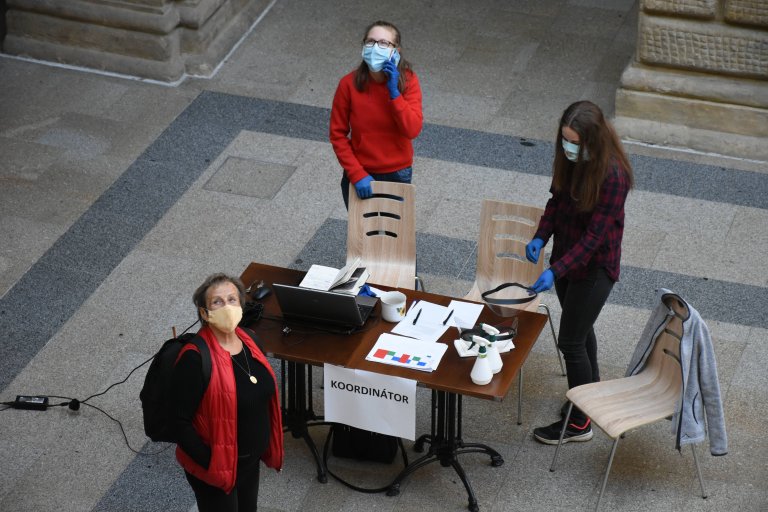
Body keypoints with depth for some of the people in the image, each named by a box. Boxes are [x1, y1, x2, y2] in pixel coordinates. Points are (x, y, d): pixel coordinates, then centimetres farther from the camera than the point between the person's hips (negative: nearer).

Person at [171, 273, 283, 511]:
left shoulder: (249, 341, -2)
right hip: (215, 467, -7)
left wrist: (266, 446, 12)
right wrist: (211, 463, -22)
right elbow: (181, 421, -21)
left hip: (250, 460, 7)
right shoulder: (195, 359, -24)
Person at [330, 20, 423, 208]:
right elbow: (338, 134, -9)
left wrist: (394, 92, -27)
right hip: (360, 174, 0)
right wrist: (356, 174, -16)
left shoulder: (408, 81, -13)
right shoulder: (349, 84, -15)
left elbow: (412, 129, -21)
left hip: (398, 174, 0)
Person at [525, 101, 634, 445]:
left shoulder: (613, 175, -29)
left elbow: (595, 235, -28)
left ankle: (580, 423, 15)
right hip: (567, 257, 7)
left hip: (594, 266, -7)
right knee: (580, 330, 23)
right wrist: (540, 237, -10)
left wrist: (556, 271, -33)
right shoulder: (568, 158, -8)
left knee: (571, 341, -1)